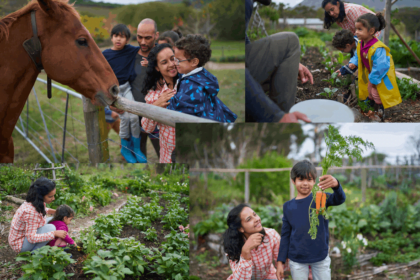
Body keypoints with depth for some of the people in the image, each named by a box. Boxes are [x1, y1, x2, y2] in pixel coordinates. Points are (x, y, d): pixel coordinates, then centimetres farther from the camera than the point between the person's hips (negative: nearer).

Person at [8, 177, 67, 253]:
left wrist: (51, 211, -1)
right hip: (20, 244, -9)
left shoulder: (39, 202, -7)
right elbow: (31, 238, -33)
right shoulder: (30, 212, -34)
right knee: (50, 228, -27)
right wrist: (55, 233, -34)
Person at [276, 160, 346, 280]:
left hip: (321, 258, -1)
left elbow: (340, 199, -26)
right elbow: (285, 236, 6)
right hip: (297, 260, 1)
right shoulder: (288, 206, 1)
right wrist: (280, 261, 2)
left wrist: (336, 185, -48)